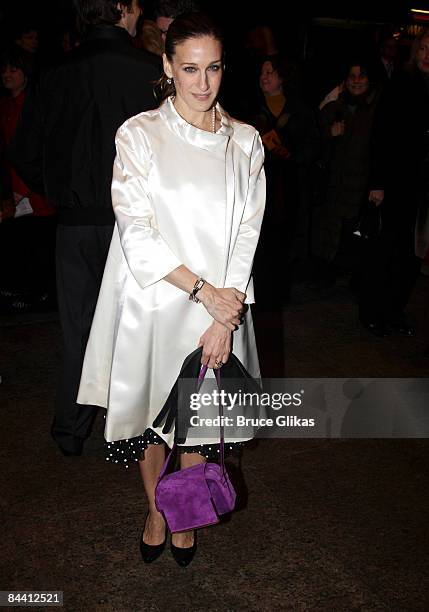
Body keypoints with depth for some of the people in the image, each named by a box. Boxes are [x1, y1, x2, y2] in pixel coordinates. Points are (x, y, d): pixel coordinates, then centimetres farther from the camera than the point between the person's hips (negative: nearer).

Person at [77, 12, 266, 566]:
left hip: (219, 310, 2)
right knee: (150, 413, 13)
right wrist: (203, 290, -16)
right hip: (153, 304, -1)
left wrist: (224, 319, -10)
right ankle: (155, 512, 38)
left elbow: (246, 235, -1)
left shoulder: (245, 142, 2)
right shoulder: (138, 135, -5)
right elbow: (137, 235, -11)